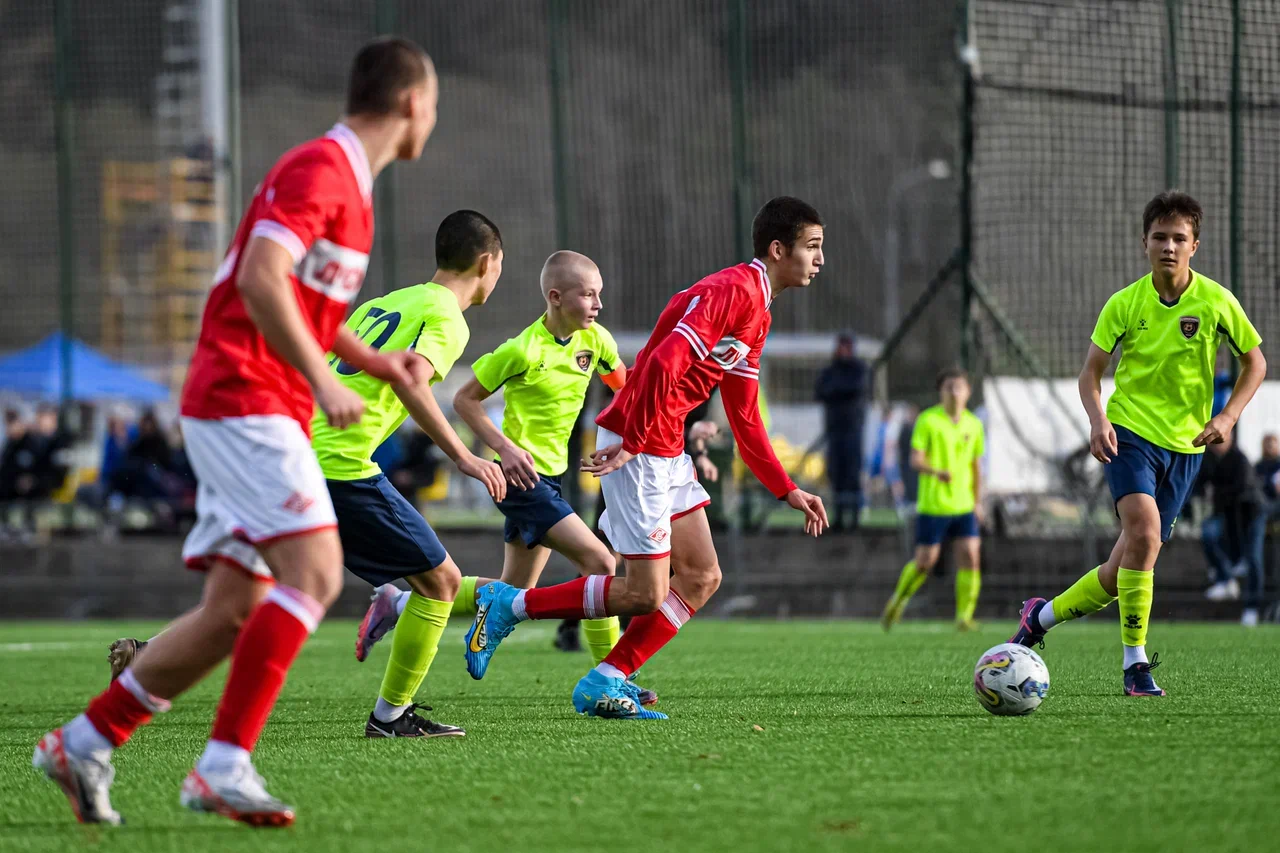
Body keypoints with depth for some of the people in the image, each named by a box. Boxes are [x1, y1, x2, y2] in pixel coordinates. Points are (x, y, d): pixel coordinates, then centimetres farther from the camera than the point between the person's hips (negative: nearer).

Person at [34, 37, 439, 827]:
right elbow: (260, 279, -25)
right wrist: (323, 381, -25)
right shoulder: (319, 170, -12)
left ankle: (84, 743, 12)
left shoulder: (349, 185, 19)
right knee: (314, 572, -20)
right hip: (242, 400, -10)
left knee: (235, 611, 5)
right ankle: (225, 764, -23)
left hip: (264, 414, 10)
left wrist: (376, 361, 18)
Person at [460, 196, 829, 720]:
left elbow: (745, 421, 21)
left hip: (666, 451, 10)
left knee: (702, 578, 5)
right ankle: (508, 605, 3)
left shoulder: (757, 313, 16)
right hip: (635, 448, -10)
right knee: (645, 594, -8)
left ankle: (604, 685, 7)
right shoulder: (732, 291, -16)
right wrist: (629, 446, -26)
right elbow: (663, 364, -27)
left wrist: (788, 491, 17)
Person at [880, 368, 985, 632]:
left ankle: (964, 616, -3)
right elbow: (916, 460, -13)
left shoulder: (974, 425, 8)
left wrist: (978, 501, 16)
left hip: (964, 505, 4)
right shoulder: (927, 420, -6)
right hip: (932, 504, -4)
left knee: (970, 557, -10)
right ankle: (898, 600, 27)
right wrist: (937, 472, -32)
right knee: (925, 561, 1)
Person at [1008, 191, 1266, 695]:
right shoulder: (1125, 304, -5)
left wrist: (1229, 416, -8)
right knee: (1143, 533, -26)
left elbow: (1254, 360, 7)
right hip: (1130, 431, -2)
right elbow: (1091, 371, 3)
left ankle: (1043, 615, 26)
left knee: (1124, 570, 2)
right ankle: (1135, 663, -20)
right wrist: (1097, 418, -17)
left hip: (1186, 444, 2)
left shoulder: (1215, 301, -4)